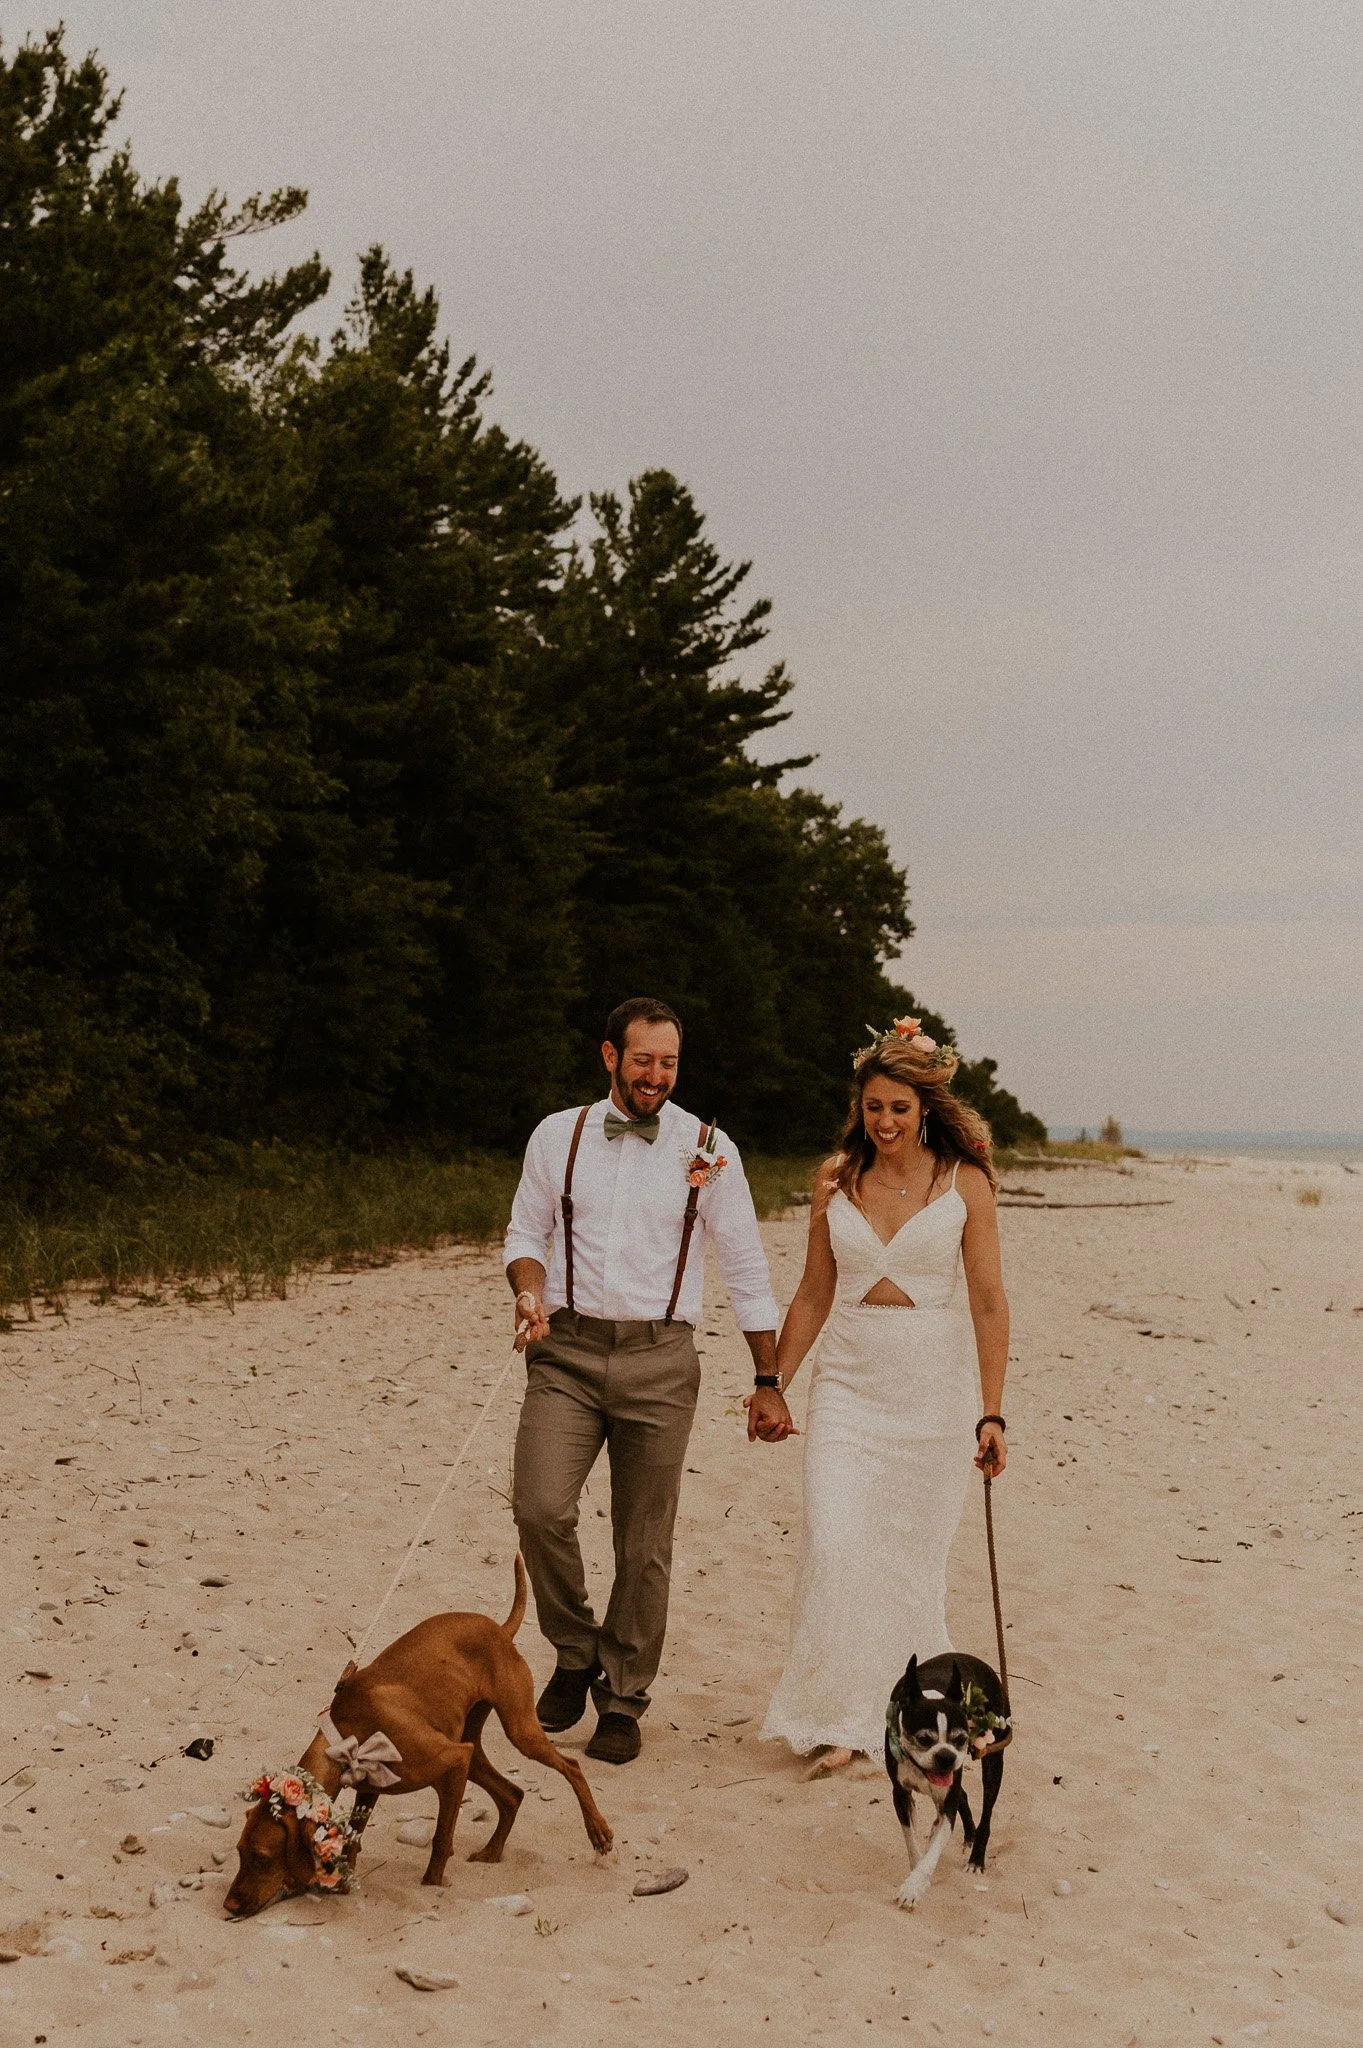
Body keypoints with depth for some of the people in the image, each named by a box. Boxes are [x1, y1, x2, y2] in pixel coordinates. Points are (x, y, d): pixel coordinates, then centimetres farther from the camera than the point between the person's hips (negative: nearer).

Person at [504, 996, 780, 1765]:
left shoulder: (709, 1150, 1)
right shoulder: (558, 1136, 6)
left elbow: (746, 1269, 6)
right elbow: (527, 1231, 15)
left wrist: (769, 1381, 6)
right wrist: (530, 1291, -8)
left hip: (660, 1360, -1)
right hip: (568, 1352, 1)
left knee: (645, 1542, 3)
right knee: (541, 1509, -15)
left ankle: (624, 1699, 22)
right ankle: (576, 1650, 12)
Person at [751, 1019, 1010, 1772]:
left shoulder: (964, 1182, -4)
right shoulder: (835, 1178, 4)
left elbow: (989, 1301, -5)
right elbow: (814, 1293, 11)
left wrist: (991, 1412, -10)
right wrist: (773, 1385, 11)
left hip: (934, 1382, -2)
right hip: (849, 1378, 2)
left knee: (913, 1551, 6)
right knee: (835, 1541, -10)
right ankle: (841, 1714, 2)